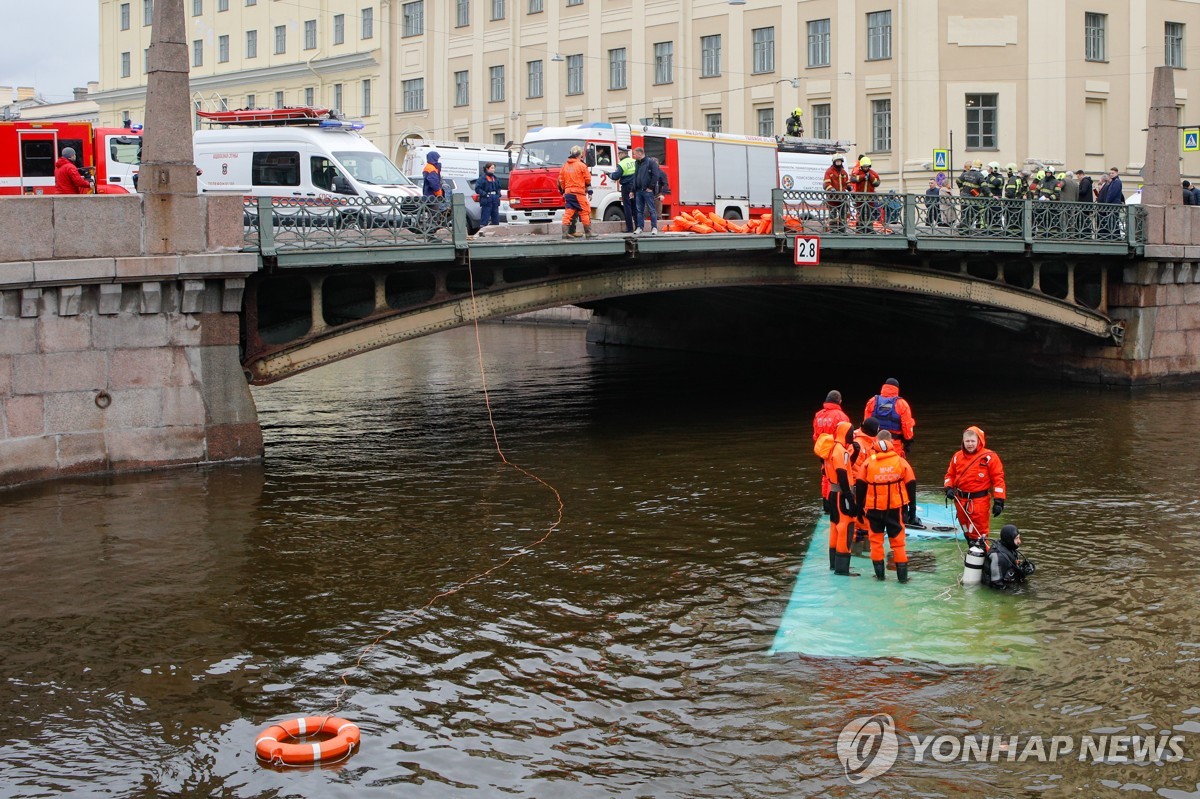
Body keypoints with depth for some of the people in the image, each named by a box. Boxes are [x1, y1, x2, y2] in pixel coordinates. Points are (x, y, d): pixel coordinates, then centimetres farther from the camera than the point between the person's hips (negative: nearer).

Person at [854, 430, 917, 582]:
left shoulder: (868, 462, -6)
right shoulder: (901, 462, -4)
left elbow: (860, 486, 0)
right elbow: (911, 485, 2)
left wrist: (859, 506, 12)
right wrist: (912, 506, 12)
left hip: (874, 508, 0)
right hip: (896, 508, 0)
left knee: (876, 540, 12)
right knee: (897, 540, 9)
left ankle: (879, 573, 12)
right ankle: (902, 574, 9)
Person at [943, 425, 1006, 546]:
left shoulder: (989, 457, -9)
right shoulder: (957, 456, 7)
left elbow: (998, 479, -8)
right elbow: (950, 475, 18)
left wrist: (999, 501, -12)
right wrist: (949, 488, -2)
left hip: (980, 501, -6)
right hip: (961, 500, 6)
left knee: (979, 533, -6)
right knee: (967, 532, 16)